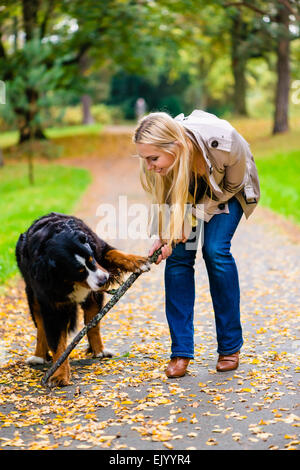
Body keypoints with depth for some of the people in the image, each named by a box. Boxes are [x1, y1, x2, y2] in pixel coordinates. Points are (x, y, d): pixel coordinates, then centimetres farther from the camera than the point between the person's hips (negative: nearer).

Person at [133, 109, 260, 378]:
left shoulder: (222, 141, -43)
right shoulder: (159, 160, -32)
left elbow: (230, 187, -22)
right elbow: (165, 197, -12)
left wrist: (192, 219, -25)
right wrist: (165, 235, -25)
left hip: (228, 190, -3)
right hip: (188, 189, 3)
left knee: (215, 251, -18)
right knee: (178, 254, -12)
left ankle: (230, 347, -2)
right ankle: (181, 352, -3)